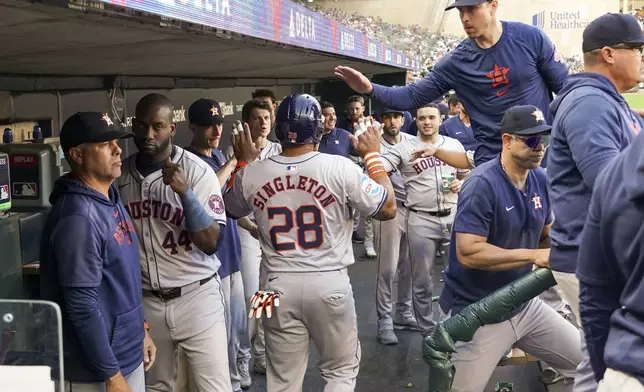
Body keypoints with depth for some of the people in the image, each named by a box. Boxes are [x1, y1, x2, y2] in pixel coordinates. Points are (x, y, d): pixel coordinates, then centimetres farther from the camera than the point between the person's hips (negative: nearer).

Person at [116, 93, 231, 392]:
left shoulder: (197, 171, -12)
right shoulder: (121, 172, 1)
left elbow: (210, 243, -17)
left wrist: (184, 191, -28)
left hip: (196, 296, -4)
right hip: (145, 299, 4)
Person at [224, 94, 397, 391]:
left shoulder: (251, 174, -3)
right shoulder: (340, 168, -13)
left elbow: (231, 210, 18)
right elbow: (388, 209, -2)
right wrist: (373, 155, 7)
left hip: (277, 286, 2)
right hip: (329, 283, -2)